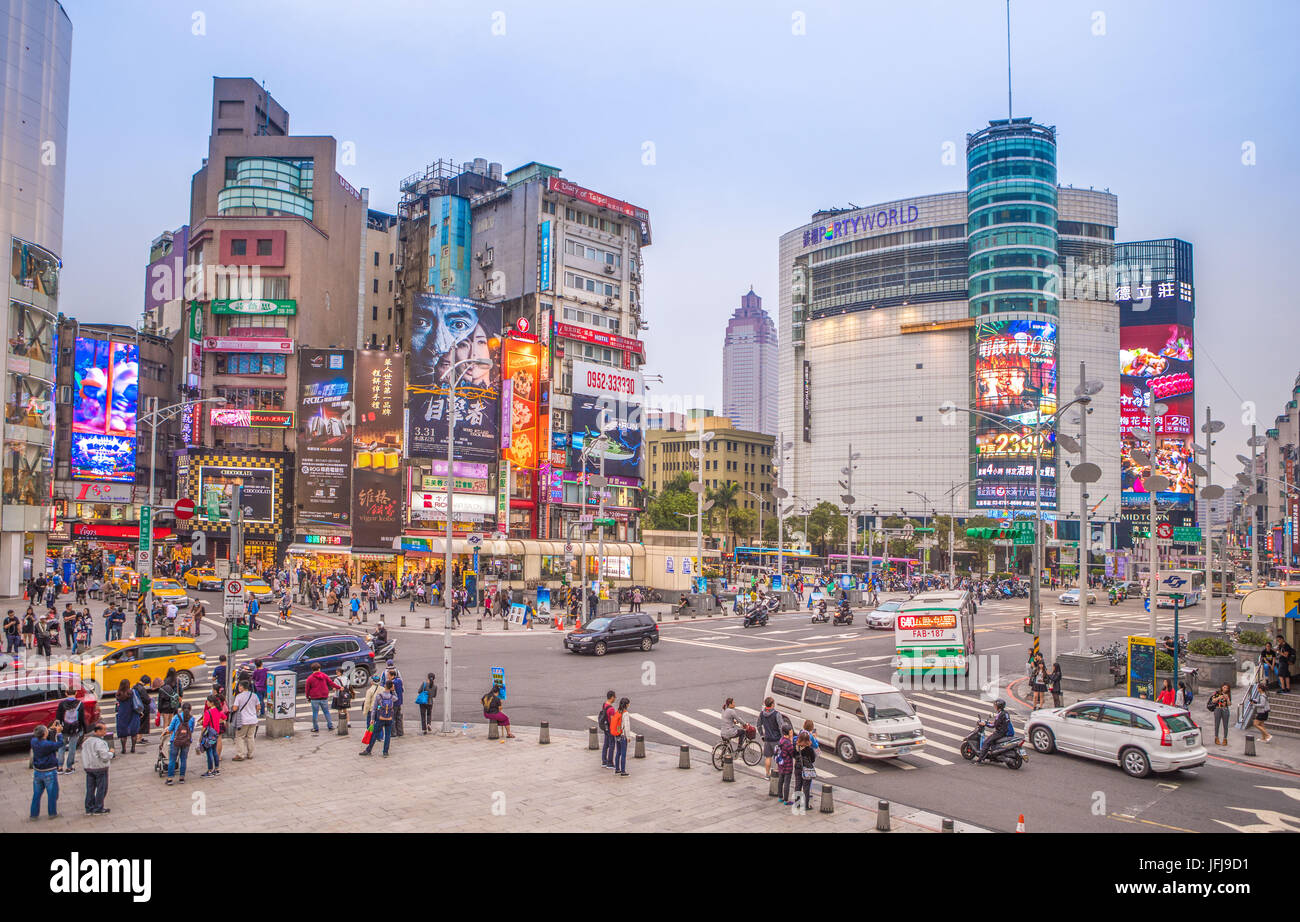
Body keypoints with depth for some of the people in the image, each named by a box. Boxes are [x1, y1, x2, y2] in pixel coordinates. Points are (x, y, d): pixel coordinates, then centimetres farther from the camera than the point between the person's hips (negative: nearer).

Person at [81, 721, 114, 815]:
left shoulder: (86, 740, 6)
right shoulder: (100, 742, -20)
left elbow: (83, 750, 14)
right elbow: (105, 757, -24)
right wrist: (111, 752, -5)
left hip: (88, 768, 8)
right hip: (100, 768, -8)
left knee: (90, 789, 13)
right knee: (101, 789, 4)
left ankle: (89, 809, 18)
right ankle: (98, 809, 8)